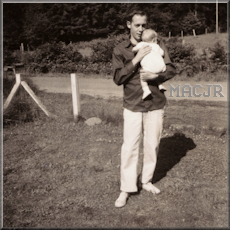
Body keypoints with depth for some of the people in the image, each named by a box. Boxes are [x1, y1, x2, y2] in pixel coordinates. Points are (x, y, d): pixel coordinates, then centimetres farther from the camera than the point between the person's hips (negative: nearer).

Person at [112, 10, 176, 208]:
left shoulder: (157, 45, 3)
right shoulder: (120, 50, 1)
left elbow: (171, 69, 0)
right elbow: (118, 78, -7)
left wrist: (155, 76, -20)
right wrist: (136, 60, -17)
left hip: (155, 103, 2)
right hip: (132, 105, -1)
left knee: (152, 145, 9)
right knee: (129, 147, -3)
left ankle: (147, 181, 28)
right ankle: (126, 189, 9)